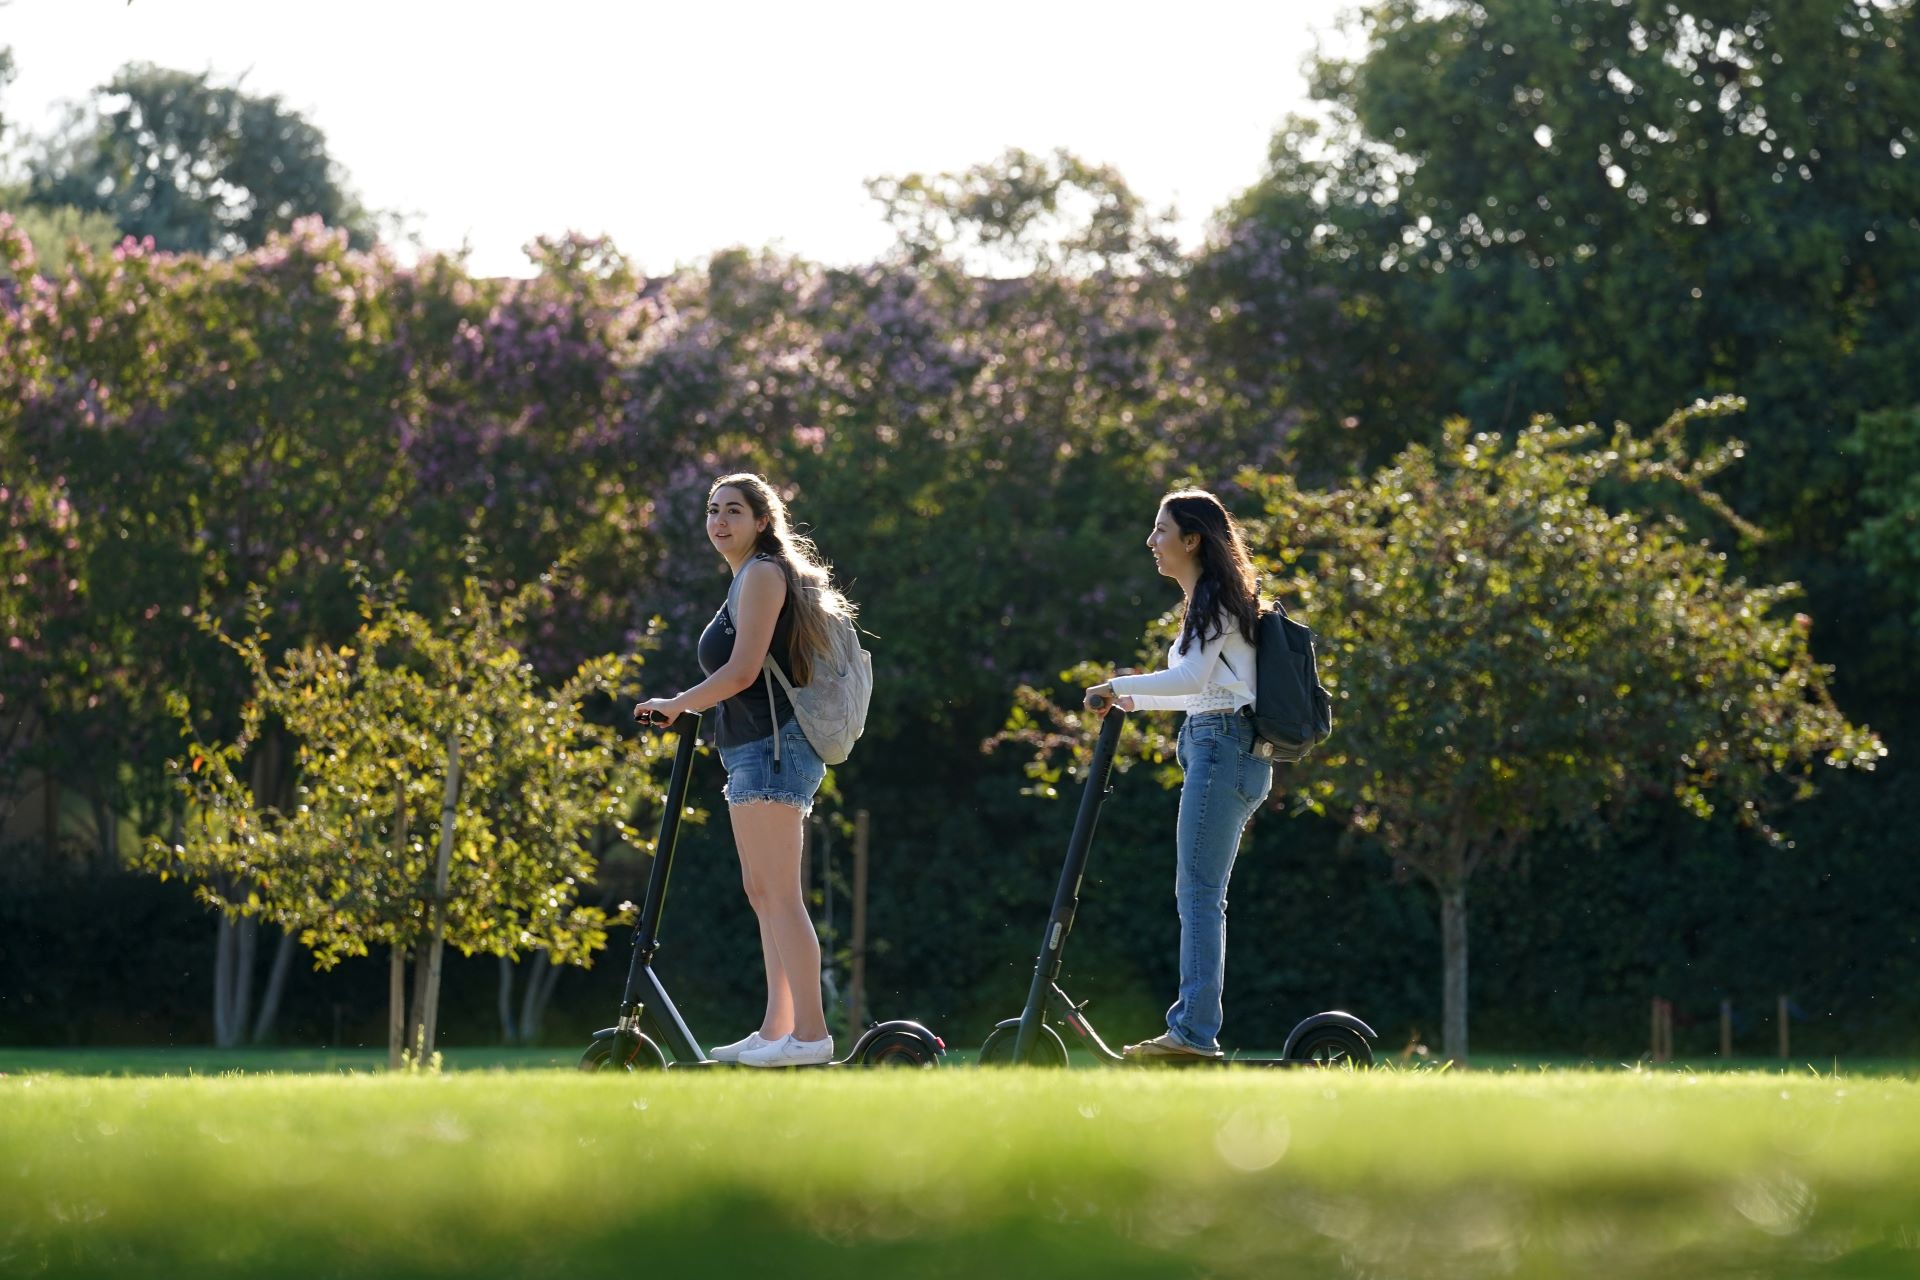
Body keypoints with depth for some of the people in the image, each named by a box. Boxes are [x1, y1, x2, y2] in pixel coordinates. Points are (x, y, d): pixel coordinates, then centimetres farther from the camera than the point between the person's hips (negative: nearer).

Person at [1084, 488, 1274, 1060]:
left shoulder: (1216, 599, -6)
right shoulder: (1205, 602, 24)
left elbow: (1191, 677, -17)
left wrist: (1118, 685, -9)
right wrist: (1133, 702, 28)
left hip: (1223, 747, -10)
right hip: (1220, 750, 10)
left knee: (1198, 892, -14)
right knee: (1199, 895, 7)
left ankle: (1193, 1031, -19)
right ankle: (1195, 1029, 4)